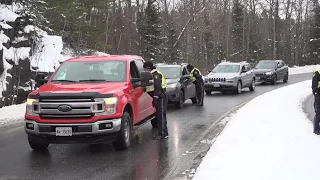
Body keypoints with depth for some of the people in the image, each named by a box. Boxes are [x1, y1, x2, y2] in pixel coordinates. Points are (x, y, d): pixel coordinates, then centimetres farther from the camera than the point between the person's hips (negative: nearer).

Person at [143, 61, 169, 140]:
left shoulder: (155, 74, -12)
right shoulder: (152, 75, 20)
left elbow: (157, 87, -22)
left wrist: (155, 97, -26)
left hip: (161, 97, -10)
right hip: (159, 97, 10)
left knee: (161, 115, -10)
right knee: (159, 115, 11)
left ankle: (163, 134, -10)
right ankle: (161, 133, 16)